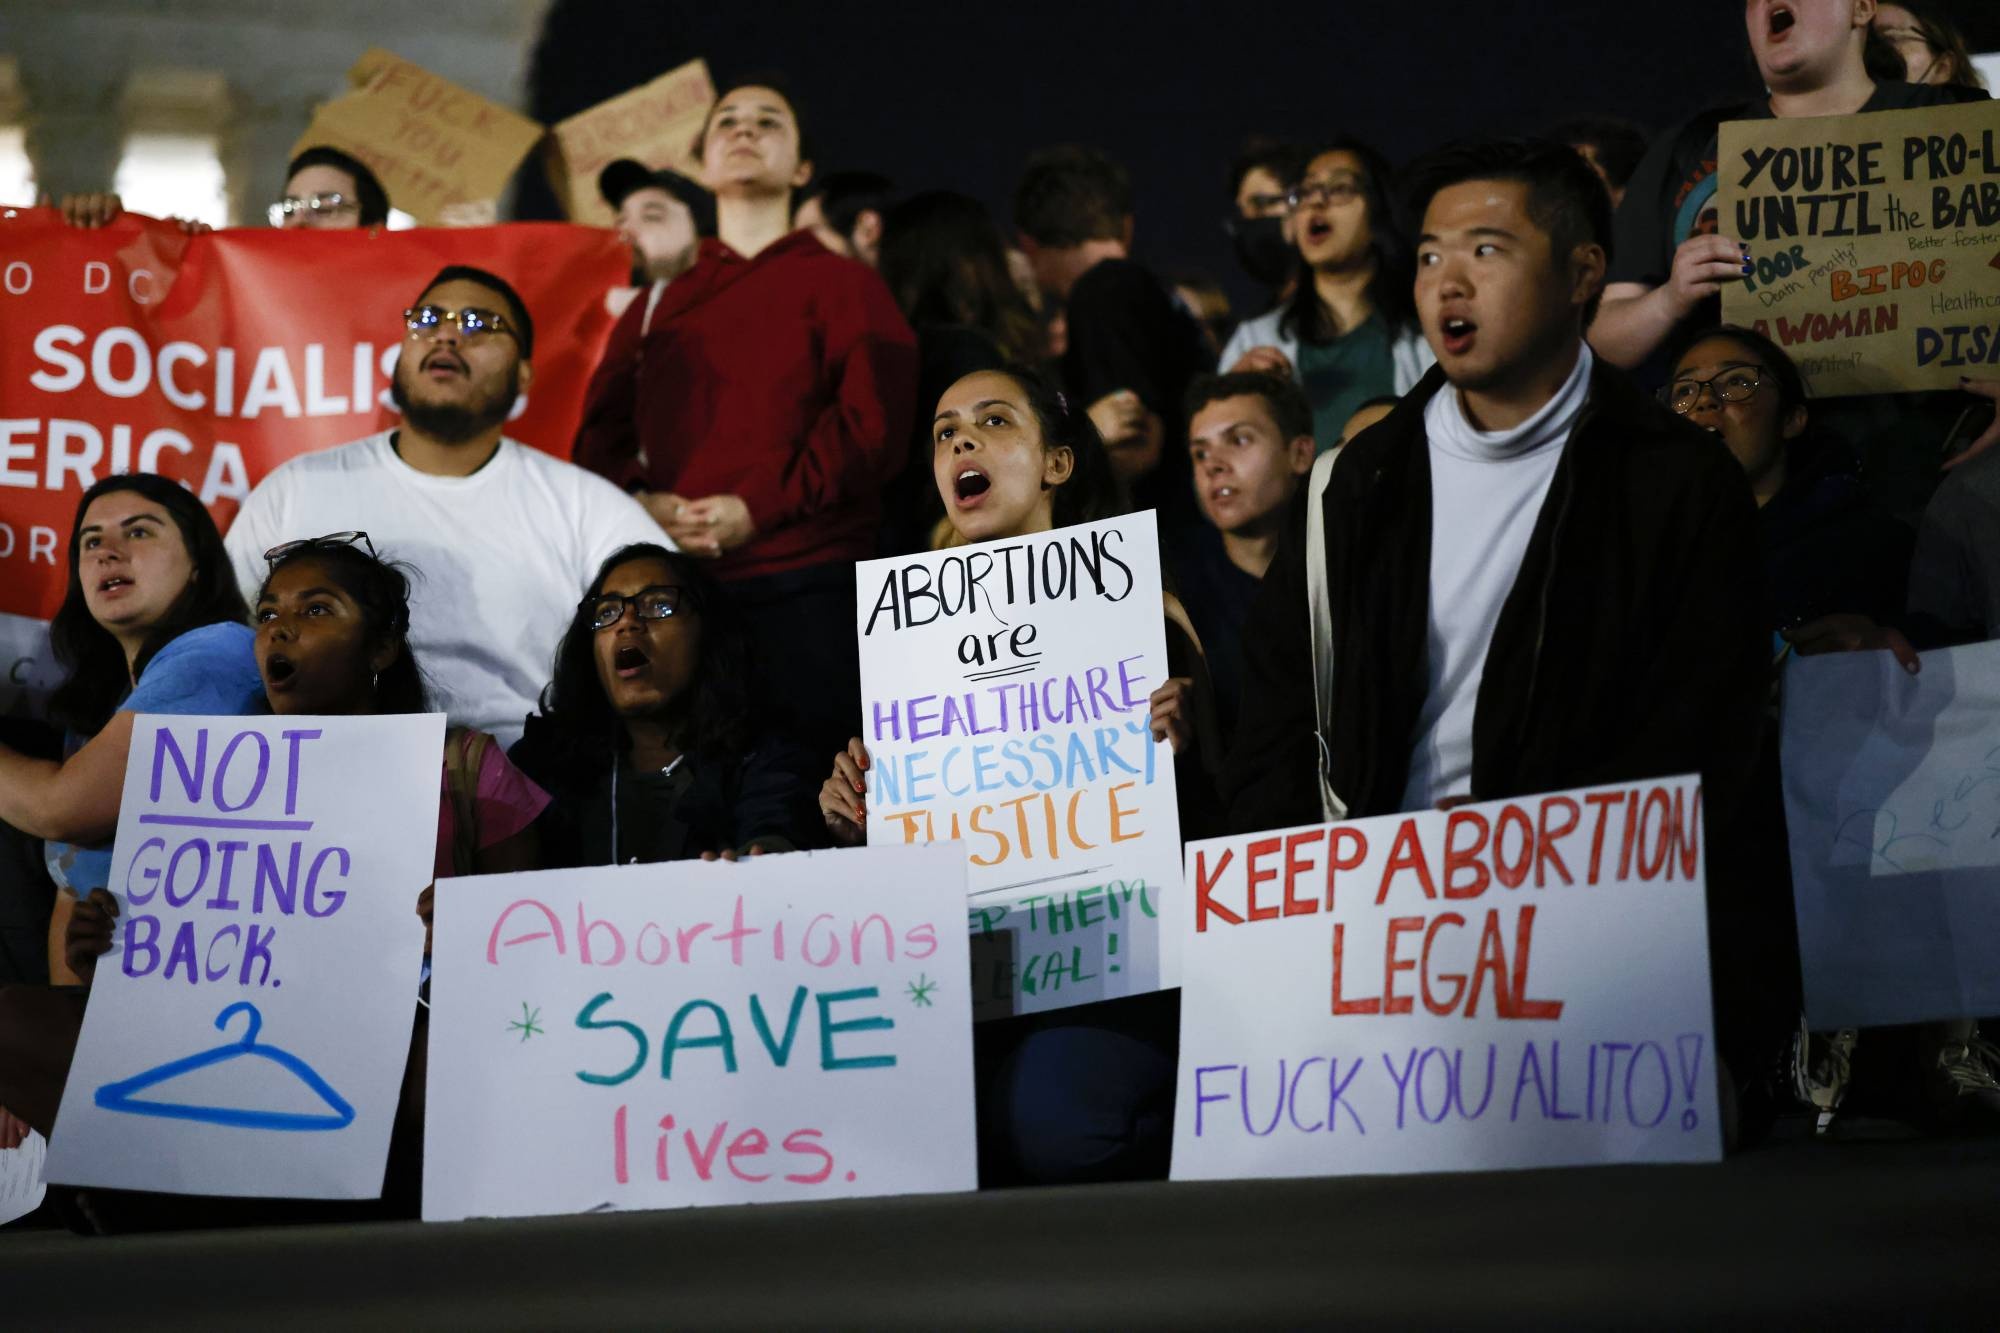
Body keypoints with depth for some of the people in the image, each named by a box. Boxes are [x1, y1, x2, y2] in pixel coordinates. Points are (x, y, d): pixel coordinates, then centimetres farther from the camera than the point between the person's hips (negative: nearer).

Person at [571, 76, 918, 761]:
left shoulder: (843, 285, 11)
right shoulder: (662, 298, 22)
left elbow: (874, 423, -3)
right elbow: (601, 425, 16)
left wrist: (758, 508, -12)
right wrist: (639, 501, -6)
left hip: (805, 586, -3)